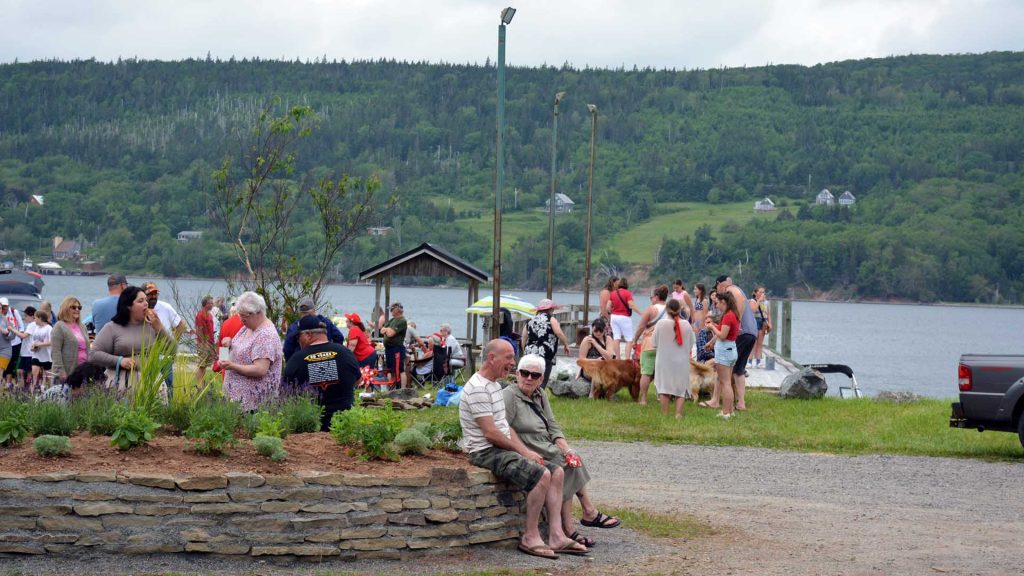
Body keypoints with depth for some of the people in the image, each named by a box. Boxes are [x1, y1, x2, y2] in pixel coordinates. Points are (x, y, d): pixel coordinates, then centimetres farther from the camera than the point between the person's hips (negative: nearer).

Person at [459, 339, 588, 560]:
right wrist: (522, 451, -10)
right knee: (541, 474, -26)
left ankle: (556, 536, -6)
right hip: (485, 451, -10)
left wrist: (526, 451, 5)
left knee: (557, 472, 0)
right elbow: (491, 434, -20)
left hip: (503, 449, 10)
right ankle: (530, 538, -15)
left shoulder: (495, 385, 18)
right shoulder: (478, 388, -16)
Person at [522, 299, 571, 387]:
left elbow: (524, 338, 20)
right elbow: (559, 333, -10)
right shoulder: (551, 319, 1)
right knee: (541, 383, -8)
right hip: (545, 356, -6)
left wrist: (526, 352, 30)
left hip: (530, 354, 6)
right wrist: (566, 344, 5)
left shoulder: (531, 321, 18)